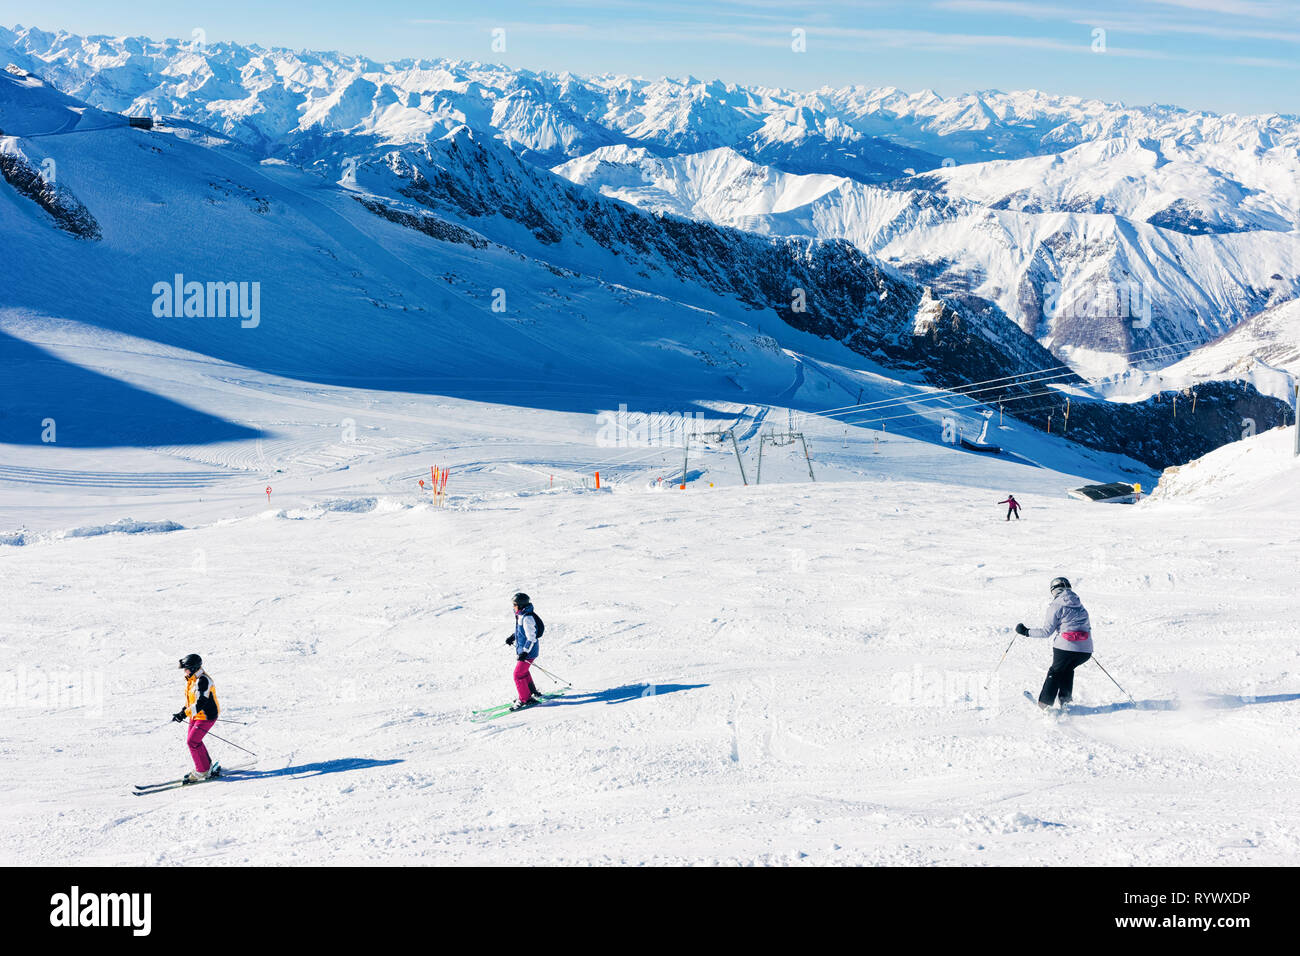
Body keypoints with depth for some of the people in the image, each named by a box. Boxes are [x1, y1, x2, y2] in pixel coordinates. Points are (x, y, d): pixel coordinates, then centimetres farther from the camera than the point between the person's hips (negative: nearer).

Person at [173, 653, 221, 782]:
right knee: (192, 740, 14)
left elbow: (201, 703, -28)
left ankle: (202, 771, 0)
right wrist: (182, 712, 7)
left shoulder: (203, 681, -23)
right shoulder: (192, 679, 9)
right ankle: (208, 765, 29)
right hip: (196, 716, 10)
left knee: (192, 741, -11)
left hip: (206, 716, -10)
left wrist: (184, 713, -30)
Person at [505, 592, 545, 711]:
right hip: (522, 650, 11)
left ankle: (525, 699, 3)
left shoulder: (527, 618, -27)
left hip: (528, 652, -11)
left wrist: (524, 652, -30)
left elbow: (531, 638, -28)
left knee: (518, 675, -6)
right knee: (524, 672, 25)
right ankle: (532, 692, 41)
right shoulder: (522, 615, 5)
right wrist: (512, 637, 29)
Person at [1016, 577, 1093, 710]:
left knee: (1055, 672, 14)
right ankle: (1065, 701, 20)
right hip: (1086, 649, 5)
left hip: (1066, 646, -5)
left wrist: (1026, 631, 4)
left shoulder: (1056, 606, -3)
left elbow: (1047, 631, -5)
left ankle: (1045, 704, 13)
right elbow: (1087, 625, 21)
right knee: (1068, 669, 27)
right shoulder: (1079, 604, 15)